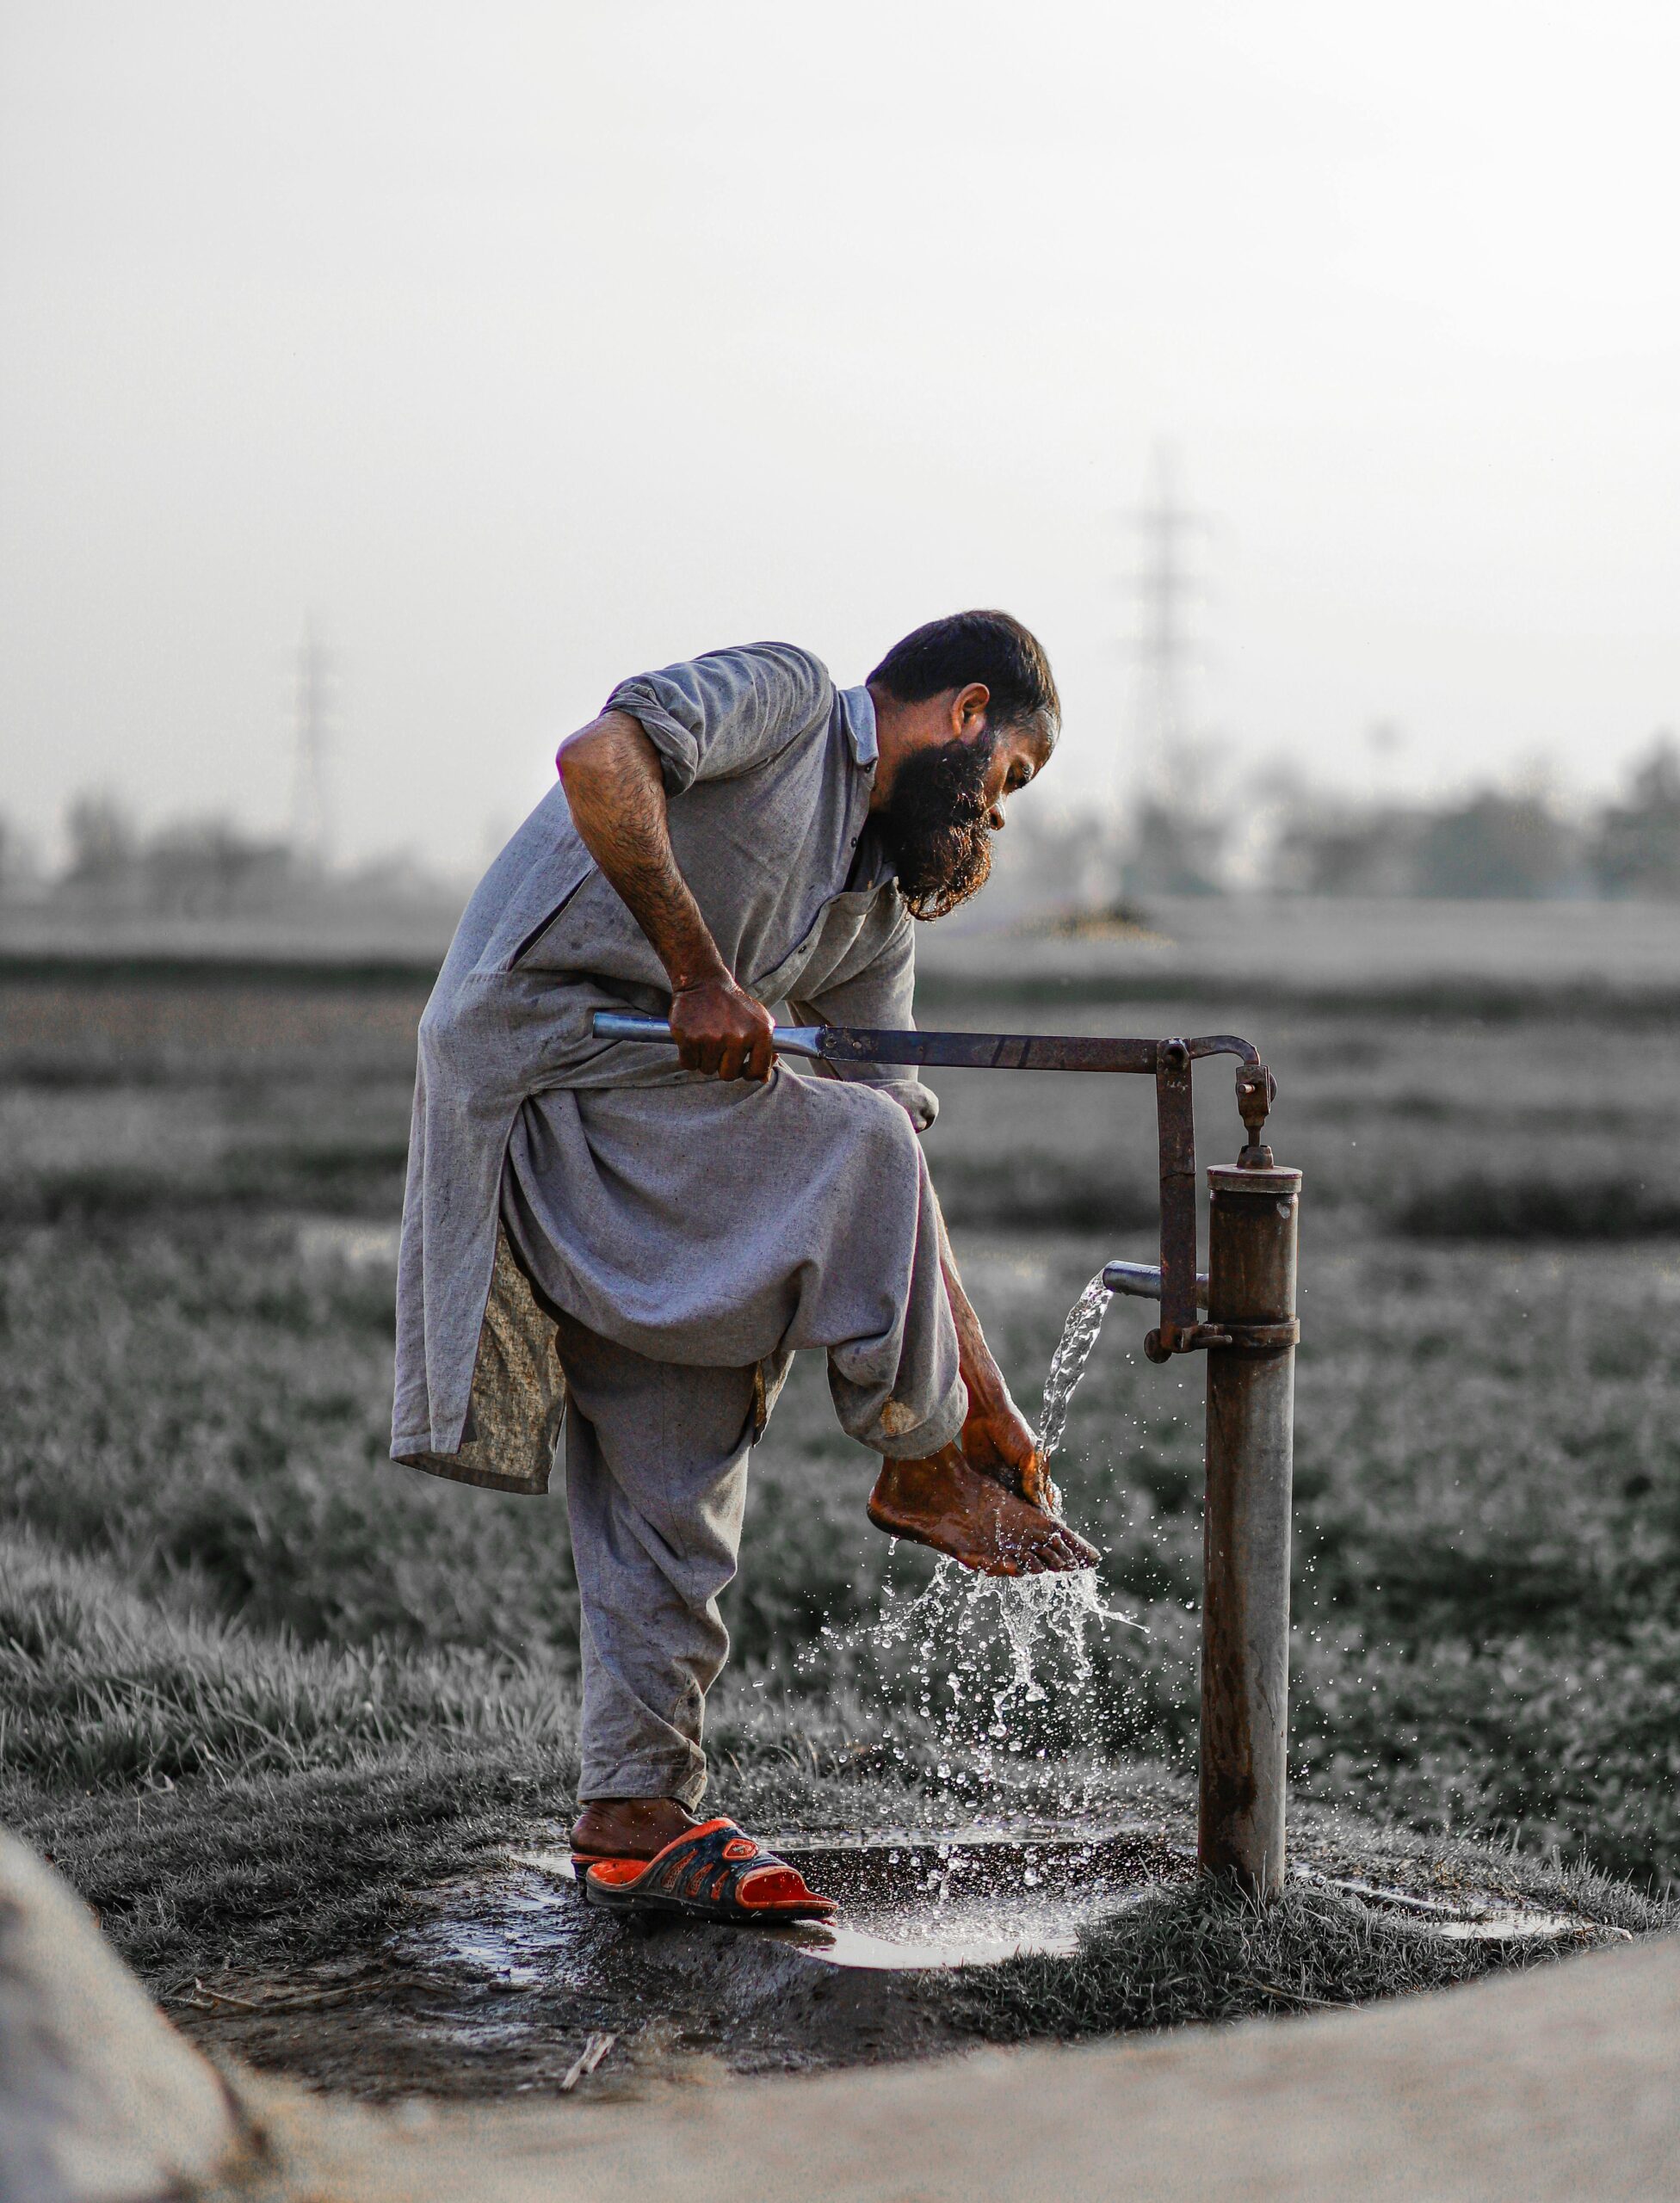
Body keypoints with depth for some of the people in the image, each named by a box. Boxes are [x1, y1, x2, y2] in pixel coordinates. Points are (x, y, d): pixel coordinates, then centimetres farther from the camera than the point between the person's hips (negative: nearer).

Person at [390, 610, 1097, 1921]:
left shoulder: (876, 916, 19)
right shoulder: (784, 696, -2)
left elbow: (893, 1195, 16)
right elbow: (601, 761, -22)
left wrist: (986, 1395, 11)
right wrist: (701, 974, -22)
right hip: (537, 1046, -9)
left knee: (682, 1469, 4)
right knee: (858, 1144, -20)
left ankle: (638, 1812, 11)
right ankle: (920, 1469, -2)